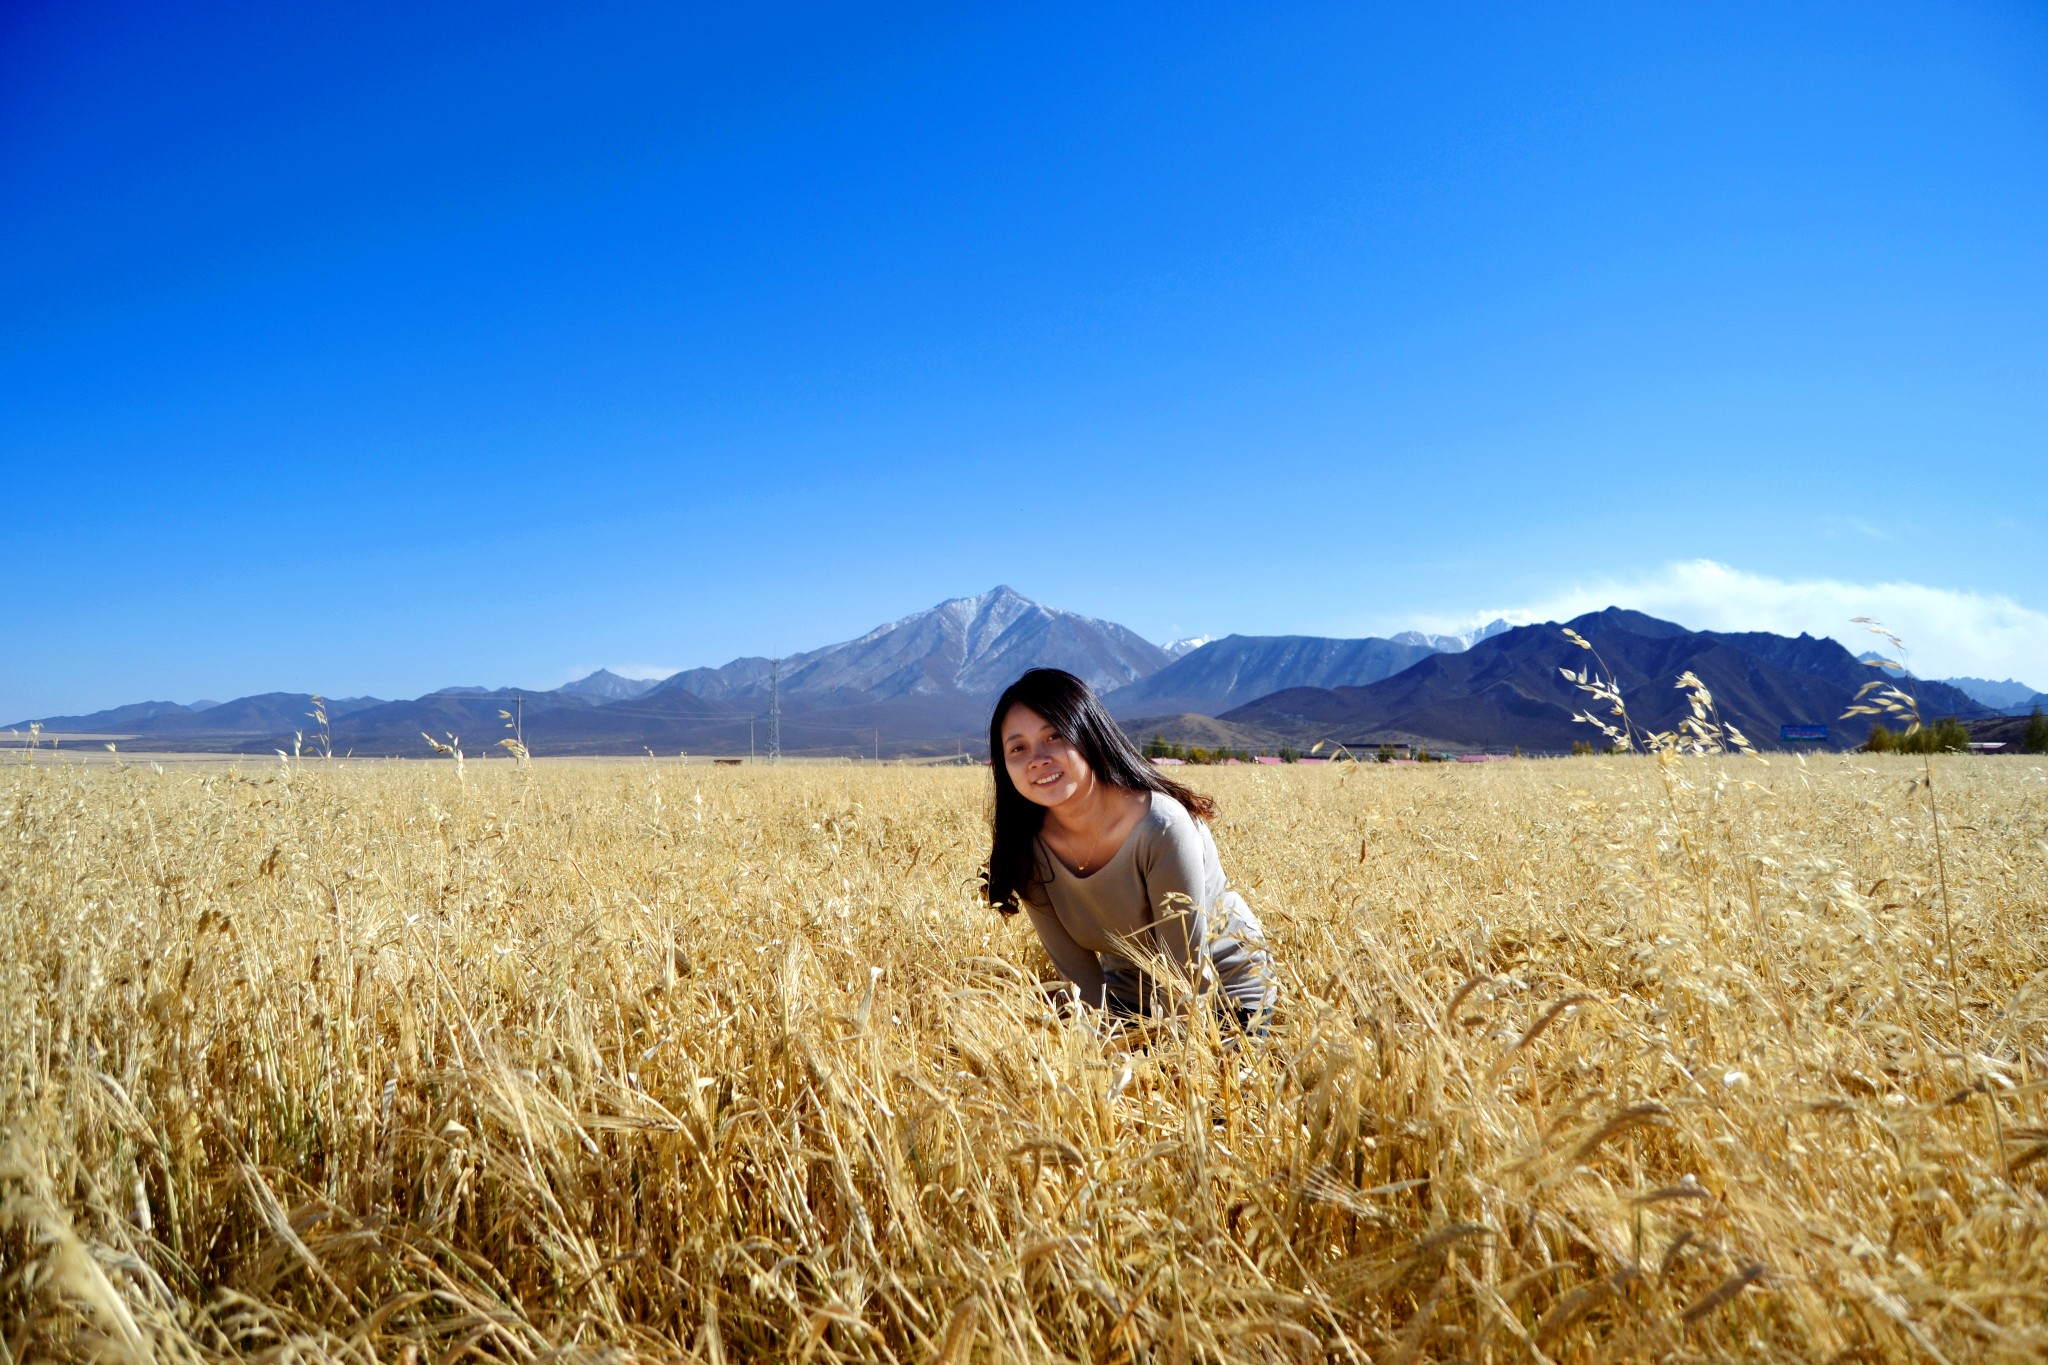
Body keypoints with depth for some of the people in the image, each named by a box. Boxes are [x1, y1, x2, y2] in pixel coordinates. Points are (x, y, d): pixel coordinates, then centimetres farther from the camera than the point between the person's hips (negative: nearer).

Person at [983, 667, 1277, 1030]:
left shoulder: (1162, 827, -33)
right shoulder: (1026, 848, -18)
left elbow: (1186, 973, -25)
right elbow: (1074, 967, -10)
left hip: (1229, 996, -3)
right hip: (1126, 1000, 4)